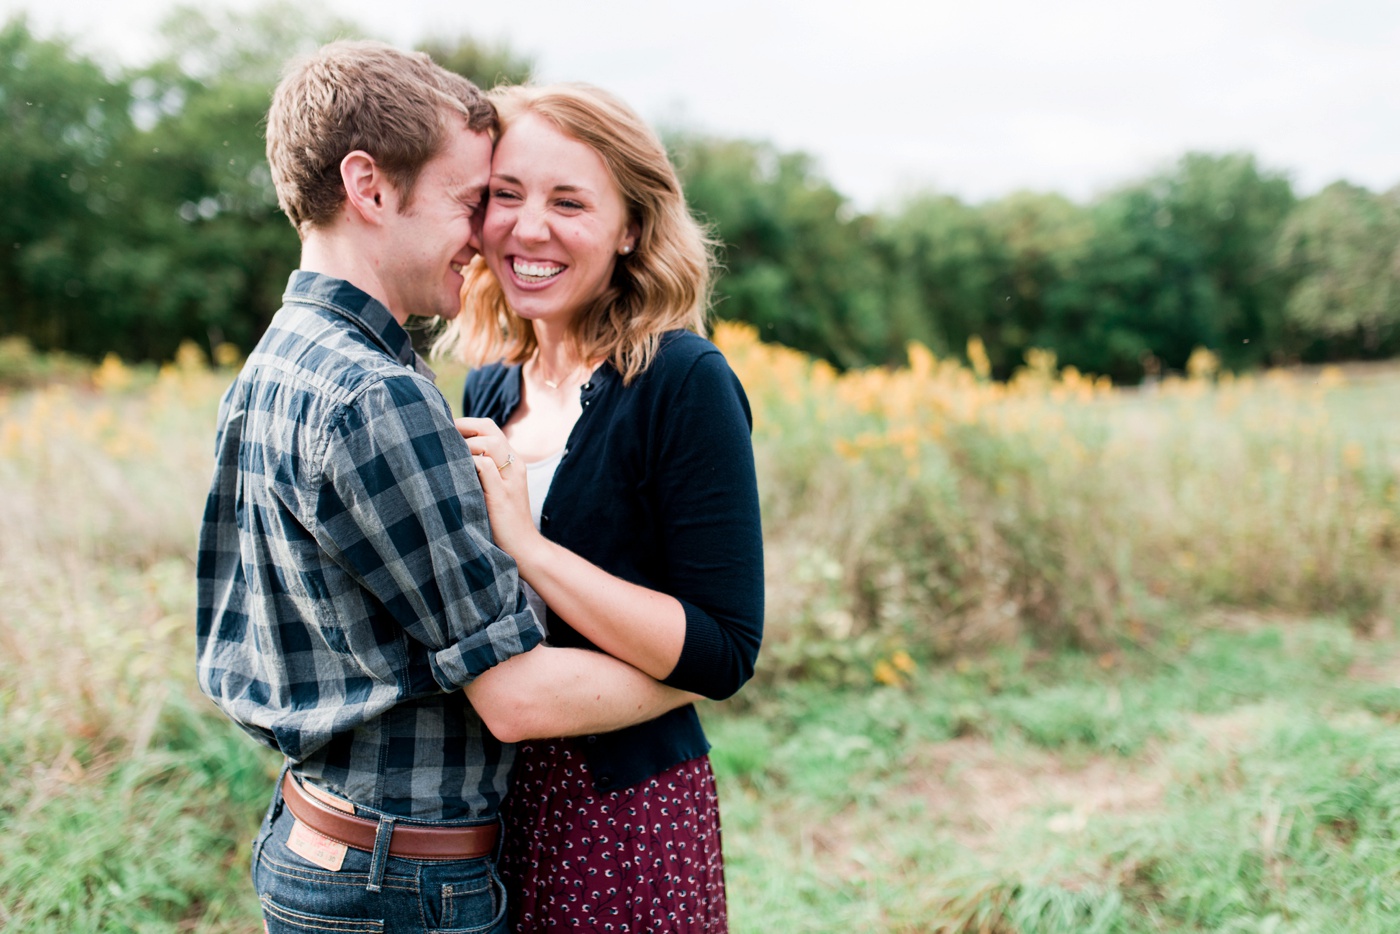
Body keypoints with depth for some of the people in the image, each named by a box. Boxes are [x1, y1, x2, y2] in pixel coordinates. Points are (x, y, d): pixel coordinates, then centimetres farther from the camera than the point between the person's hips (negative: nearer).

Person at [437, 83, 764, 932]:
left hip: (627, 824, -6)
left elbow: (725, 655, -20)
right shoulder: (492, 385, 4)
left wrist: (526, 541, -24)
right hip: (490, 799, 6)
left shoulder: (685, 383, -16)